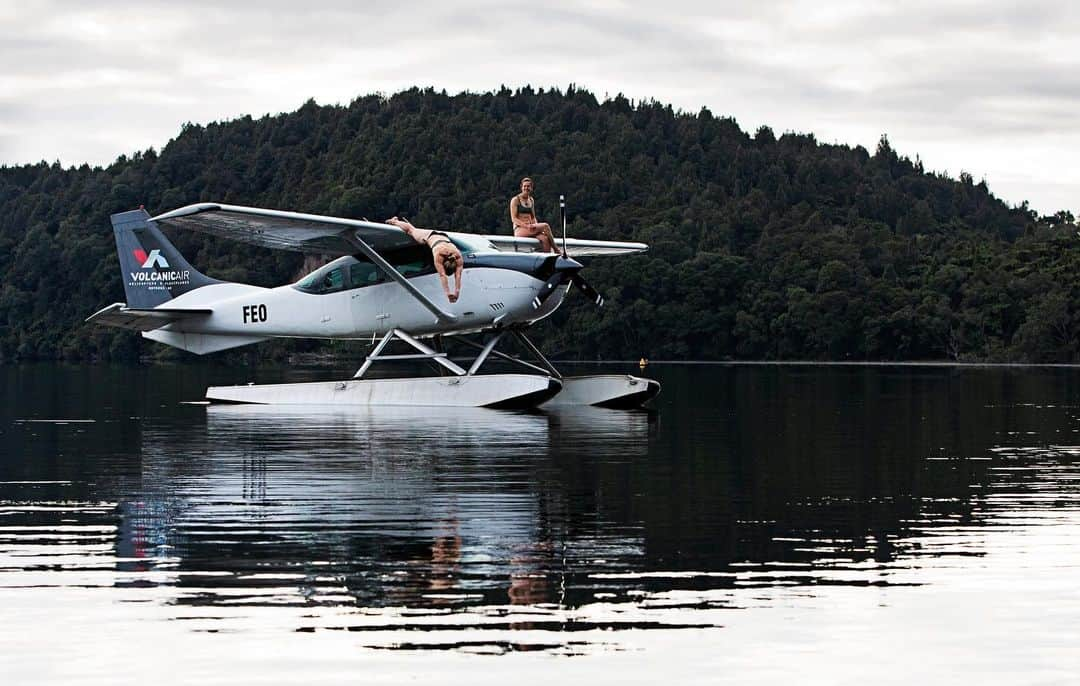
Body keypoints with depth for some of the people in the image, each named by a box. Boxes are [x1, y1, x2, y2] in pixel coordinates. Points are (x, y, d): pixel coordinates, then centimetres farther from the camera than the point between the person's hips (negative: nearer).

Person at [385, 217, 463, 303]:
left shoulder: (458, 256, -42)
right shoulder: (438, 255, -50)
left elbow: (458, 276, -42)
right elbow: (442, 275, -54)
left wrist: (457, 292, -51)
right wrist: (447, 293, -61)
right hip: (429, 237, -4)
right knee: (412, 230, 26)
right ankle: (395, 221, 57)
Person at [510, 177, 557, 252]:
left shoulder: (531, 200, 18)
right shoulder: (515, 200, -1)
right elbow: (514, 219, -8)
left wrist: (535, 225, -1)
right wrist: (526, 225, -23)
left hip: (531, 229, 6)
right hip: (519, 229, -6)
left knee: (545, 239, -27)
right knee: (545, 226, -25)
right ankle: (556, 251, -18)